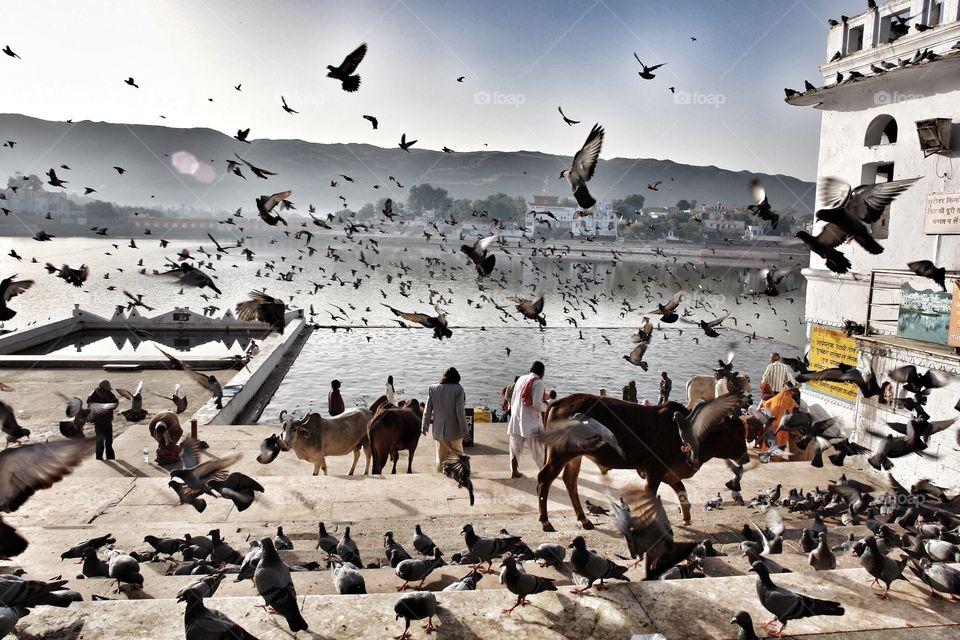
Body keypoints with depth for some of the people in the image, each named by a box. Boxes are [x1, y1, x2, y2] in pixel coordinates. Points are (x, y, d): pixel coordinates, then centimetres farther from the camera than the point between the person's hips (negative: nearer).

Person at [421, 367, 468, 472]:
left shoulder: (433, 388, -1)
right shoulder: (458, 389, -11)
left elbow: (427, 410, 3)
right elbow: (460, 411, -13)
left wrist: (424, 426, 12)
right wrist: (464, 429, -7)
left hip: (439, 430, 3)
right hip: (454, 429, -3)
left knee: (441, 458, 14)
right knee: (458, 456, 11)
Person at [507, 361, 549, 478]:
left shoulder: (520, 379, 11)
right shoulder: (538, 382, -10)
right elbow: (537, 404, -18)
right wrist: (547, 406, 0)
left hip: (516, 420, 6)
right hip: (531, 421, -6)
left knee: (515, 447, 11)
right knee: (538, 450, 6)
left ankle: (514, 471, 13)